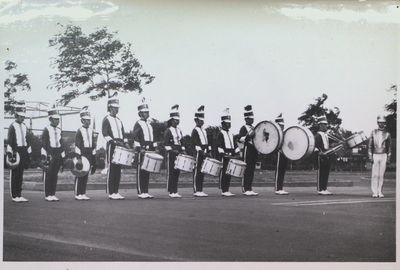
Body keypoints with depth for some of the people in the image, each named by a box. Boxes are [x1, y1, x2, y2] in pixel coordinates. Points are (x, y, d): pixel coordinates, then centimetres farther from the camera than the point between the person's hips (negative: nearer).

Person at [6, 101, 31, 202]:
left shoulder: (24, 127, 13)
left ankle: (19, 195, 14)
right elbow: (9, 141, -9)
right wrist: (10, 154, -15)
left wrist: (29, 154, 14)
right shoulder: (12, 126, -6)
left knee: (20, 175, 9)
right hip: (16, 151, -6)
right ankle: (14, 196, 4)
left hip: (23, 152, 6)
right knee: (14, 175, -1)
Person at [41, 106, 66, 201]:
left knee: (55, 176, 7)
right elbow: (43, 144, -6)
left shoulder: (59, 130, 14)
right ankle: (47, 195, 4)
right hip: (49, 154, -5)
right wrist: (44, 157, -12)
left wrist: (62, 159, 13)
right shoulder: (46, 130, -3)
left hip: (58, 156, 5)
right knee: (48, 175, 0)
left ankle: (53, 194, 12)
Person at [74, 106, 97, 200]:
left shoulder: (91, 131, 12)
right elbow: (77, 145, -10)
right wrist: (78, 158, -16)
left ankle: (83, 193, 13)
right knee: (79, 175, -2)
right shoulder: (79, 131, -6)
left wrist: (93, 157, 12)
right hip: (82, 154, -6)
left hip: (89, 155, 6)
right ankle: (78, 194, 3)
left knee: (86, 175, 8)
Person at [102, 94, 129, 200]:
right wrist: (113, 141, -22)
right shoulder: (106, 119, 0)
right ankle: (111, 193, -4)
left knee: (118, 170, 6)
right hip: (111, 146, -7)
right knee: (111, 169, -6)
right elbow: (105, 133, -11)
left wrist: (126, 144, 4)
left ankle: (116, 192, 10)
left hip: (120, 147, 7)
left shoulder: (119, 121, 21)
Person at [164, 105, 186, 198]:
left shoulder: (179, 130, 16)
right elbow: (166, 143, -10)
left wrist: (183, 151, 7)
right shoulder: (168, 131, -4)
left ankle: (175, 191, 10)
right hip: (171, 155, -7)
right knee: (171, 173, -3)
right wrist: (172, 150, -18)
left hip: (178, 154, 7)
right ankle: (171, 192, 0)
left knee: (177, 173, 6)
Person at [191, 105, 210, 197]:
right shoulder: (195, 131, -5)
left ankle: (200, 190, 12)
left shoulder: (204, 130, 19)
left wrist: (209, 151, 7)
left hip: (204, 154, 8)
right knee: (197, 171, -6)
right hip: (198, 154, -8)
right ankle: (196, 191, -4)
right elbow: (194, 143, -14)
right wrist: (201, 151, -21)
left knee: (202, 172, 8)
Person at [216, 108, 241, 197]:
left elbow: (234, 144, 20)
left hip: (231, 156, 7)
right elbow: (219, 145, -13)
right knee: (223, 173, -6)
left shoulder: (230, 134, 18)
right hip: (223, 156, -7)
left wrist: (237, 153, 8)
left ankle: (227, 190, 12)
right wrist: (222, 154, -20)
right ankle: (223, 190, -3)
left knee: (229, 173, 7)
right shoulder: (220, 133, -5)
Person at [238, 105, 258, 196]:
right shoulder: (243, 128, -4)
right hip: (247, 149, -8)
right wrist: (248, 136, -29)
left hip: (254, 150, 8)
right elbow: (240, 139, -16)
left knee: (252, 170, 8)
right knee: (246, 170, -7)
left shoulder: (254, 128, 19)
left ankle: (250, 189, 11)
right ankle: (245, 189, -4)